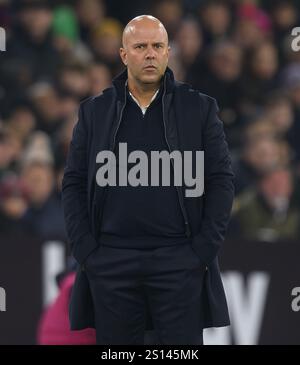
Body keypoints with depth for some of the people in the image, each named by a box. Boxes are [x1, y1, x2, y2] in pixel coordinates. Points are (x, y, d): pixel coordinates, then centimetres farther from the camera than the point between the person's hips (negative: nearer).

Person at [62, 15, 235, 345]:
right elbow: (73, 183, 9)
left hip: (180, 260, -1)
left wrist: (204, 251, -5)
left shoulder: (200, 108, 6)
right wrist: (86, 252, -1)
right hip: (110, 263, 1)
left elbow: (221, 180, 4)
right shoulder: (94, 112, 10)